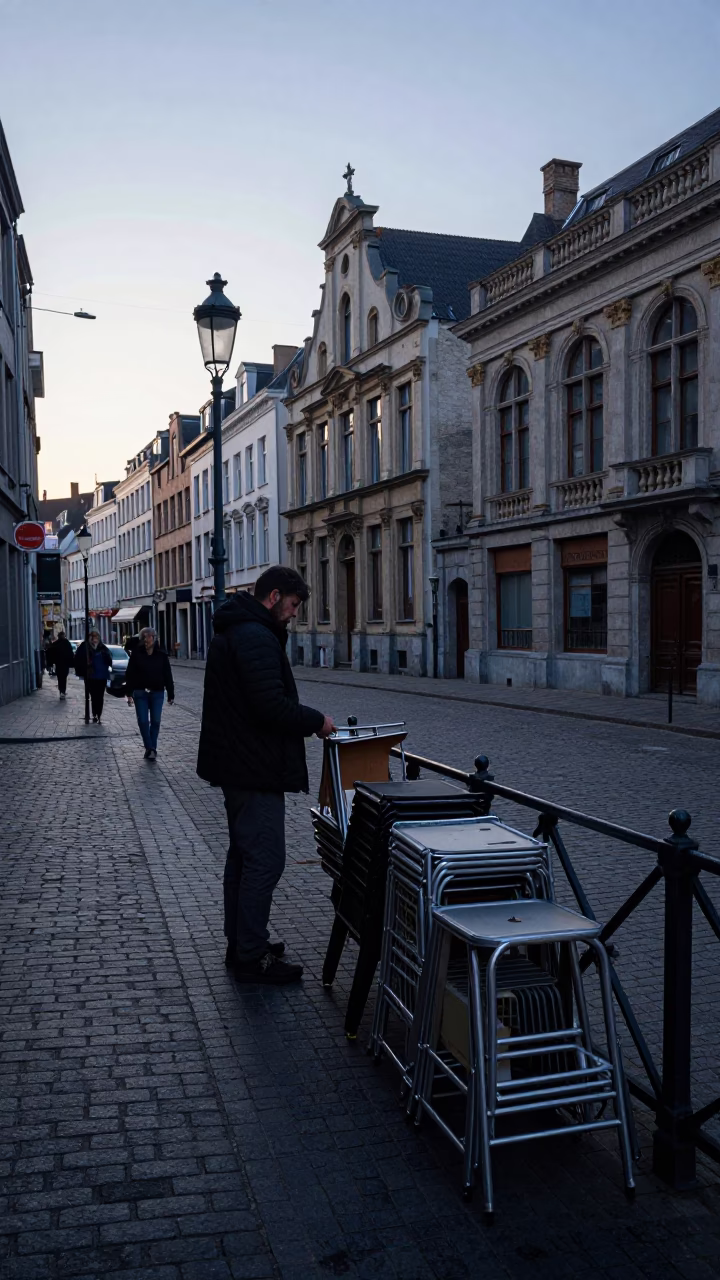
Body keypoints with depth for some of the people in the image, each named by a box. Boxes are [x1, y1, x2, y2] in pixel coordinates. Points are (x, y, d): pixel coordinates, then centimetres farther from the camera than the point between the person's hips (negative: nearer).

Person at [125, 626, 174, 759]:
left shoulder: (161, 655, 1)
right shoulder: (136, 654, -1)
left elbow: (167, 675, 4)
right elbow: (130, 674, -1)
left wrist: (171, 694, 2)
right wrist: (129, 693, -7)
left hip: (157, 693, 1)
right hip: (140, 693, 0)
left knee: (155, 721, 1)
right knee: (143, 722, -4)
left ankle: (151, 749, 11)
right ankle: (150, 748, 2)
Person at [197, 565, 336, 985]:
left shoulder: (233, 632, 15)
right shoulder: (257, 638, -19)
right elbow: (272, 706, -27)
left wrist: (305, 719, 11)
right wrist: (316, 721, -13)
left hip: (237, 765, 11)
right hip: (256, 769, -11)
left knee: (243, 855, 18)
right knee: (265, 860, -4)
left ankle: (241, 944, 30)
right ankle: (252, 959, 3)